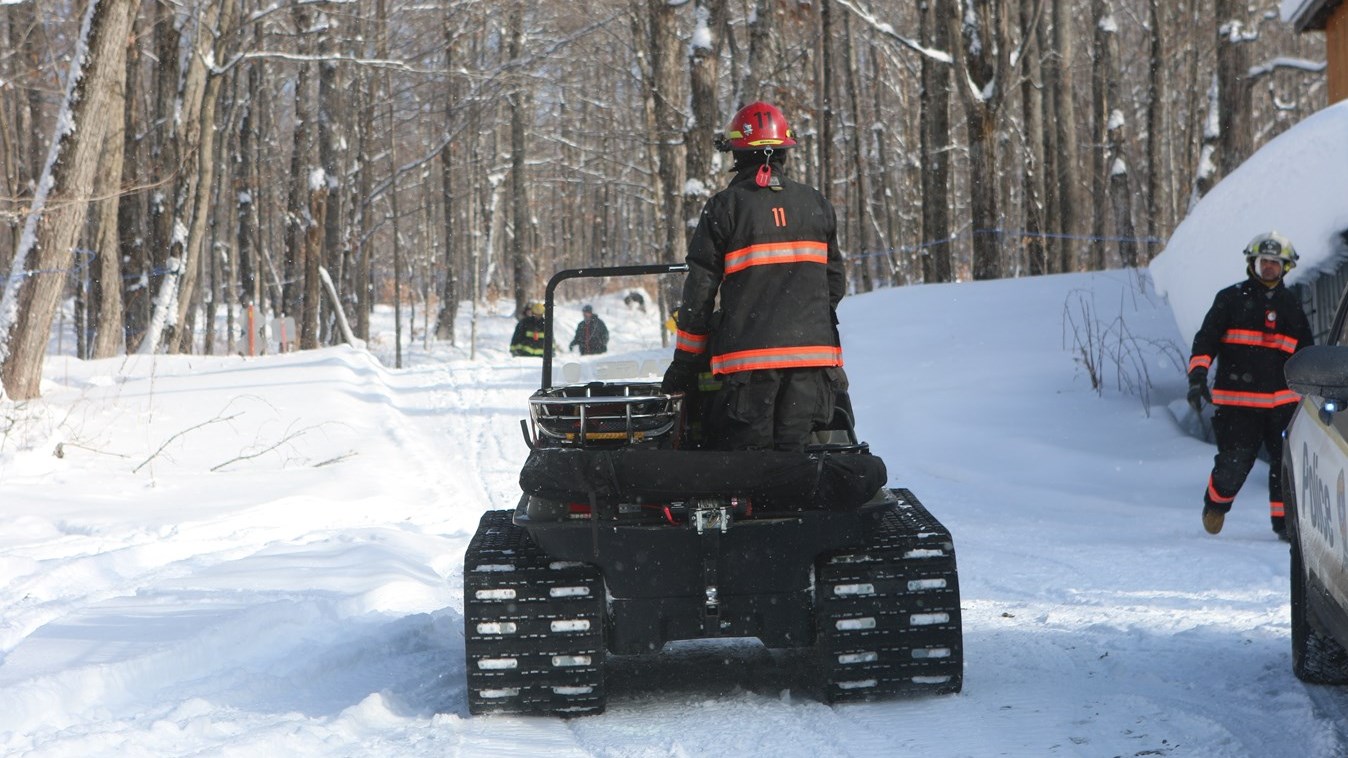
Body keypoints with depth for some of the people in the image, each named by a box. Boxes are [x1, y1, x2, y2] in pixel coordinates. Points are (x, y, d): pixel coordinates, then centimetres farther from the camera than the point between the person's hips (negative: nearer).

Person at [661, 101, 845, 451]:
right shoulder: (817, 205, 11)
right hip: (813, 353, 4)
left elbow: (699, 290, -1)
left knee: (748, 457, -1)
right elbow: (834, 281, 15)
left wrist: (684, 365, 6)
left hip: (748, 354, -4)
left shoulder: (725, 207, -2)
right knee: (793, 451, 5)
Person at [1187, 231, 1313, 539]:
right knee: (1234, 464, -3)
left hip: (1282, 401, 3)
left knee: (1285, 462, -4)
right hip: (1237, 403, -3)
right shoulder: (1231, 299, 4)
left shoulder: (1292, 306, 16)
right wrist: (1198, 375, -15)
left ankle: (1284, 520, 7)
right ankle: (1215, 503, 25)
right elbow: (1206, 339, 0)